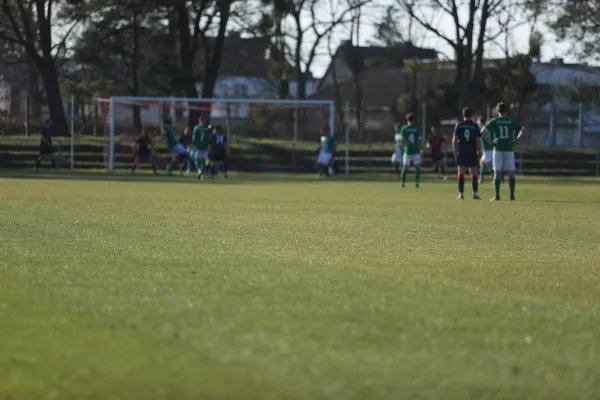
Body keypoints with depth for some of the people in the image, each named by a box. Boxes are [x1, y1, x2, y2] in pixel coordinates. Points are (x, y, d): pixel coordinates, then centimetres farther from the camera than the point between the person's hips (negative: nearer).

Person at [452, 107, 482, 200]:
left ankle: (461, 193, -6)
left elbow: (454, 140, -1)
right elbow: (478, 141, 0)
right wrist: (479, 153, 8)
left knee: (461, 173, -1)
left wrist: (455, 152, 9)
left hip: (461, 153, 0)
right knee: (473, 173, 5)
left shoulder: (458, 125, 1)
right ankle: (475, 193, 1)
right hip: (472, 153, 0)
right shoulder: (475, 126, 1)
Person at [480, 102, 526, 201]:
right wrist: (516, 140, 1)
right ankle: (512, 195, 3)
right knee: (511, 173, 6)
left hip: (497, 149, -1)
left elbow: (483, 131, -10)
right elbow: (523, 129, -3)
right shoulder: (512, 121, 3)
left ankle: (496, 195, -4)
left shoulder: (493, 121, 0)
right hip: (509, 149, 1)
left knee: (497, 173, 1)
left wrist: (489, 141, -4)